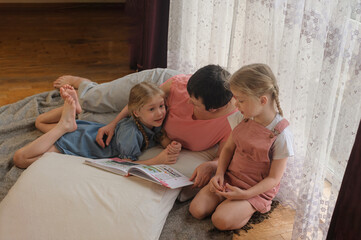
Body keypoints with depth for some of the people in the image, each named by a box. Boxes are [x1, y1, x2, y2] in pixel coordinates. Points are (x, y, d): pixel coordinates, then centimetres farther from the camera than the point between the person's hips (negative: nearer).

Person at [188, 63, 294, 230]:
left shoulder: (280, 133, -22)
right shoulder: (245, 118, -5)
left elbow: (274, 178, -17)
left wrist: (245, 194, -25)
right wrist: (220, 173, -9)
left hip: (256, 189, -5)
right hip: (229, 178, 6)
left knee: (221, 220, -24)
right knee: (196, 210, -9)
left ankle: (250, 210, 1)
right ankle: (228, 200, 11)